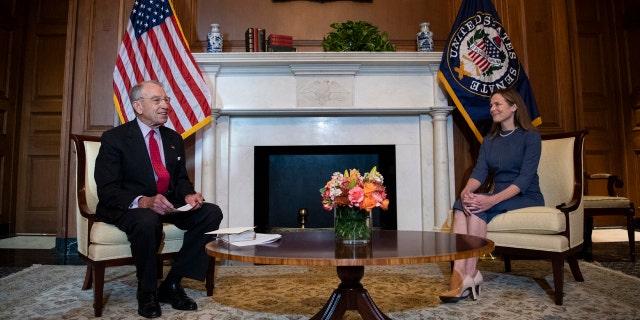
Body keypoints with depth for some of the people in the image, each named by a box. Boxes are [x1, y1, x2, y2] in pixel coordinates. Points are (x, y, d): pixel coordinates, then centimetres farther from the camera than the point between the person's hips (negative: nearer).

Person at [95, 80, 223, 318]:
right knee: (148, 221, -39)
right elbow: (107, 190, -14)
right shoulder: (114, 138, -7)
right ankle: (147, 291, -11)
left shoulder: (174, 139, 11)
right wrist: (143, 202, -33)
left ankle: (172, 284, -10)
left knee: (212, 213, -17)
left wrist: (188, 196, -11)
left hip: (168, 205, 6)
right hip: (128, 207, -5)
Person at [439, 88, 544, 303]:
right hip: (499, 198, 5)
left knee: (476, 205, -31)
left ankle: (470, 274, -30)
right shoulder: (489, 140, 13)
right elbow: (479, 172, -1)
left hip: (527, 198, -5)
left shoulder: (531, 137, -4)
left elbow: (526, 178, -16)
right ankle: (459, 275, -39)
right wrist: (466, 190, -25)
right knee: (461, 205, -26)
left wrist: (493, 199, -32)